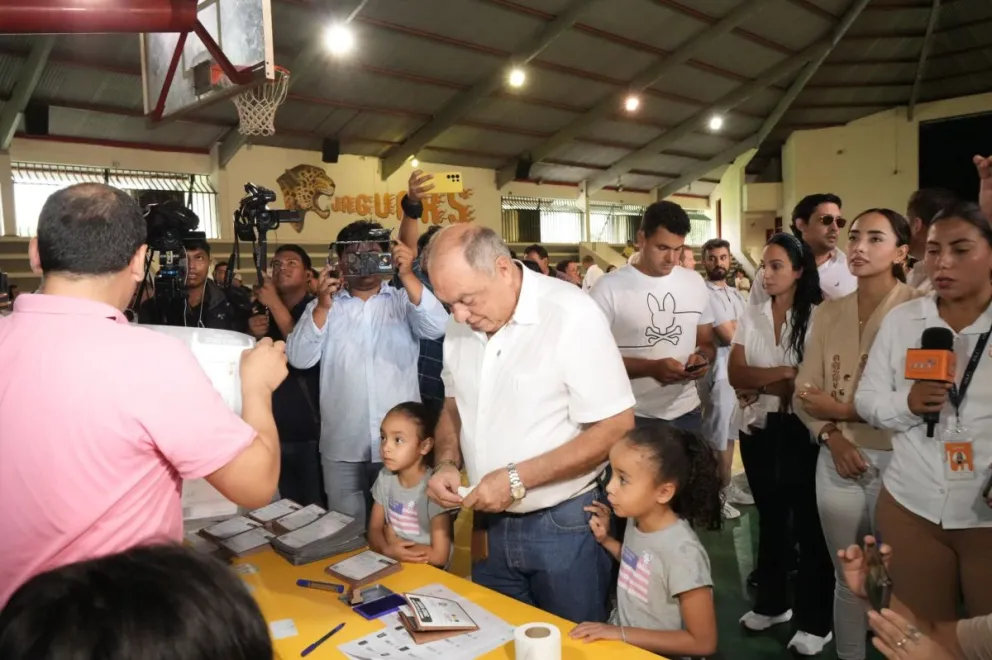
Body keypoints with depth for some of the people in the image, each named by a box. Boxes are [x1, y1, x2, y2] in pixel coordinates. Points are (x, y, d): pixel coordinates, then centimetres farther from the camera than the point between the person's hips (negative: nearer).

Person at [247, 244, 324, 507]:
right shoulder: (264, 312, 11)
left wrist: (276, 305, -17)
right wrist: (253, 336, -5)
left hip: (311, 431, -5)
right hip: (276, 431, 5)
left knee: (317, 508, 1)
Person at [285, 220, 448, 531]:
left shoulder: (404, 301, 6)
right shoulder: (323, 306, 7)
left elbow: (437, 327, -13)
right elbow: (299, 358, -6)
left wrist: (407, 275, -23)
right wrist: (323, 305, -17)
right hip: (342, 446, 1)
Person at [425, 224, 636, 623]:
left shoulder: (571, 315, -20)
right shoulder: (460, 324, 1)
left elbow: (616, 430, -20)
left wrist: (517, 478, -22)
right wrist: (446, 463, -5)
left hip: (562, 526, -5)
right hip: (490, 523, 6)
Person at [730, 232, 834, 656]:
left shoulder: (816, 317, -9)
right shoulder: (751, 316, 5)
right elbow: (736, 375, -5)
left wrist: (760, 386, -12)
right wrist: (785, 374, -16)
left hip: (801, 432, -4)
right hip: (758, 431, 5)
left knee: (808, 523, 6)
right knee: (770, 518, 17)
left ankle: (815, 621, 22)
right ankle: (771, 603, 34)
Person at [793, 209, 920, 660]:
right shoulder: (827, 313, 6)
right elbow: (804, 393, 4)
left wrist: (843, 410, -10)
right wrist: (831, 436, -12)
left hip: (899, 463, -3)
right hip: (839, 461, 4)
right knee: (847, 579, 17)